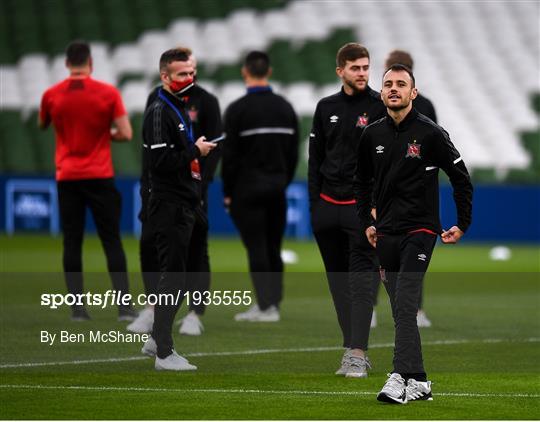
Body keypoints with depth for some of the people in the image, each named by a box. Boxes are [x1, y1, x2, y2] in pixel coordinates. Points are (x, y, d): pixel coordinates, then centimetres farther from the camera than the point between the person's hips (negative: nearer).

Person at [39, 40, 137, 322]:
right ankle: (124, 307, -4)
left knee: (72, 243, 5)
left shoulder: (51, 95, 0)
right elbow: (125, 134, -8)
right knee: (112, 242, 1)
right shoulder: (108, 93, -6)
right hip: (100, 177, -2)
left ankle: (77, 308, 3)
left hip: (67, 178, 2)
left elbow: (42, 125, 20)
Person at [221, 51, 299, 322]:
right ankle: (271, 302, 10)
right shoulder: (285, 107, 8)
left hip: (248, 189, -5)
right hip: (277, 188, 5)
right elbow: (293, 152, 10)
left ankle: (267, 305, -7)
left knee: (256, 248, -4)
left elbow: (230, 155, -9)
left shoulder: (238, 109, -9)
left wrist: (228, 193, -2)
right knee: (272, 249, 10)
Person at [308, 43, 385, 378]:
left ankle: (358, 355, -12)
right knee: (339, 282, 6)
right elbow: (315, 157, 15)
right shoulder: (326, 108, 11)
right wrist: (314, 203, 8)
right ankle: (353, 349, 12)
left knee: (361, 280, -9)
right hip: (328, 206, 5)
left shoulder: (380, 107, -1)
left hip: (362, 207, -5)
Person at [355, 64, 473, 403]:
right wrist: (366, 222, 16)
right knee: (401, 309, 6)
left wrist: (463, 224, 0)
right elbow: (362, 181, 23)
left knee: (405, 304, -17)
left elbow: (461, 178, 0)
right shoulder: (373, 135, 8)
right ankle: (419, 382, 10)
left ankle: (401, 378, -22)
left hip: (419, 231, -6)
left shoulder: (431, 133, -6)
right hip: (386, 234, 6)